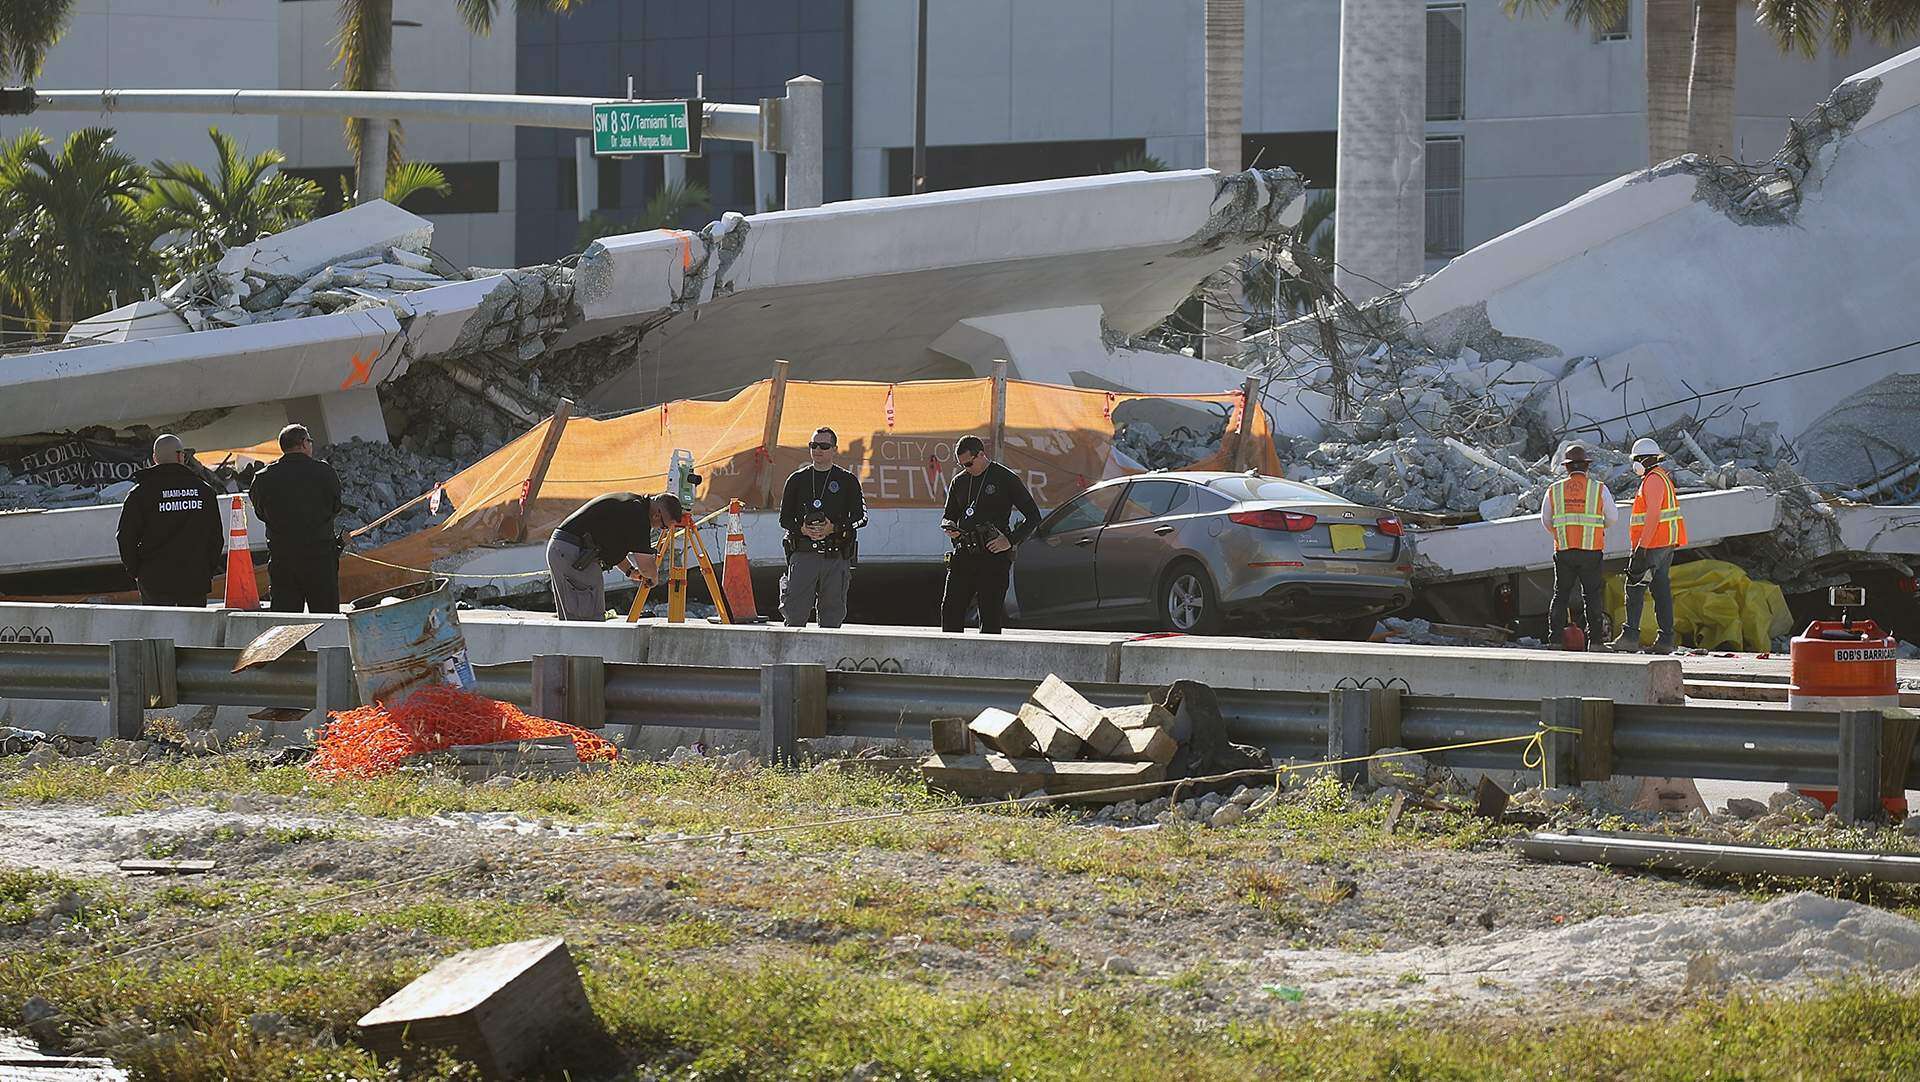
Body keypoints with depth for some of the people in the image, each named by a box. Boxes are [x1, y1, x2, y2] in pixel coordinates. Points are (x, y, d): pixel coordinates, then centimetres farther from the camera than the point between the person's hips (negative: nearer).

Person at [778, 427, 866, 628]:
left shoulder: (847, 481, 7)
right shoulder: (797, 480, 12)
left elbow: (860, 517, 2)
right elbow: (784, 518, 12)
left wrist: (834, 528, -15)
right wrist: (802, 529, -10)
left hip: (836, 557, 0)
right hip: (803, 554, 0)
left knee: (833, 615, 2)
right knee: (795, 614, -8)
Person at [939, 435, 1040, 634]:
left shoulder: (1006, 479, -1)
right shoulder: (959, 481, 15)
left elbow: (1033, 516, 0)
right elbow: (949, 515, 25)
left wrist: (1010, 541, -10)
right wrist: (949, 526, 1)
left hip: (993, 555, -5)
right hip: (963, 555, 5)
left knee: (990, 617, -5)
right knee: (950, 610, -4)